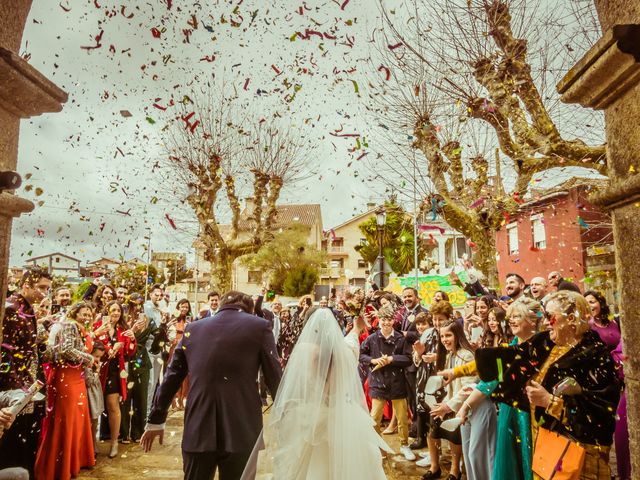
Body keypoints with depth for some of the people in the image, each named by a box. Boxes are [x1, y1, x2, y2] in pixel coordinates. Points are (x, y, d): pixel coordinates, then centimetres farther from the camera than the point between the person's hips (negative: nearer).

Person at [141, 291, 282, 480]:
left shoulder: (193, 328, 8)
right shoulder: (259, 326, -2)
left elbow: (171, 378, 13)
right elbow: (275, 378, -3)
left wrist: (156, 420, 23)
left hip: (198, 431, 3)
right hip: (241, 433, -2)